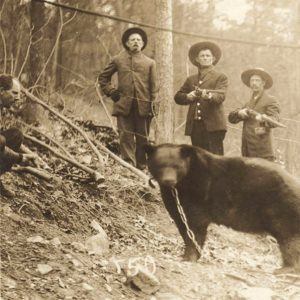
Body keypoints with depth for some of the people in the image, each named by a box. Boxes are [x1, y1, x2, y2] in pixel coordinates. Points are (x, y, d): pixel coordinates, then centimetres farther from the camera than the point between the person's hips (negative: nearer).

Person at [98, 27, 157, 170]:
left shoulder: (150, 63, 10)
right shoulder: (118, 60, 10)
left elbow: (153, 87, 8)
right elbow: (103, 78, 19)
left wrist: (152, 106, 0)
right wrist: (111, 92, 6)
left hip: (143, 106, 1)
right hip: (124, 106, -1)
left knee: (142, 139, 5)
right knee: (126, 137, -5)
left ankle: (141, 168, 13)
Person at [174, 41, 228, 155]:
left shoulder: (221, 77, 8)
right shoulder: (191, 79, 22)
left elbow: (221, 96, -8)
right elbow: (178, 97, 19)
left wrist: (209, 96, -31)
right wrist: (187, 96, -4)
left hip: (213, 125, -4)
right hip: (195, 126, 4)